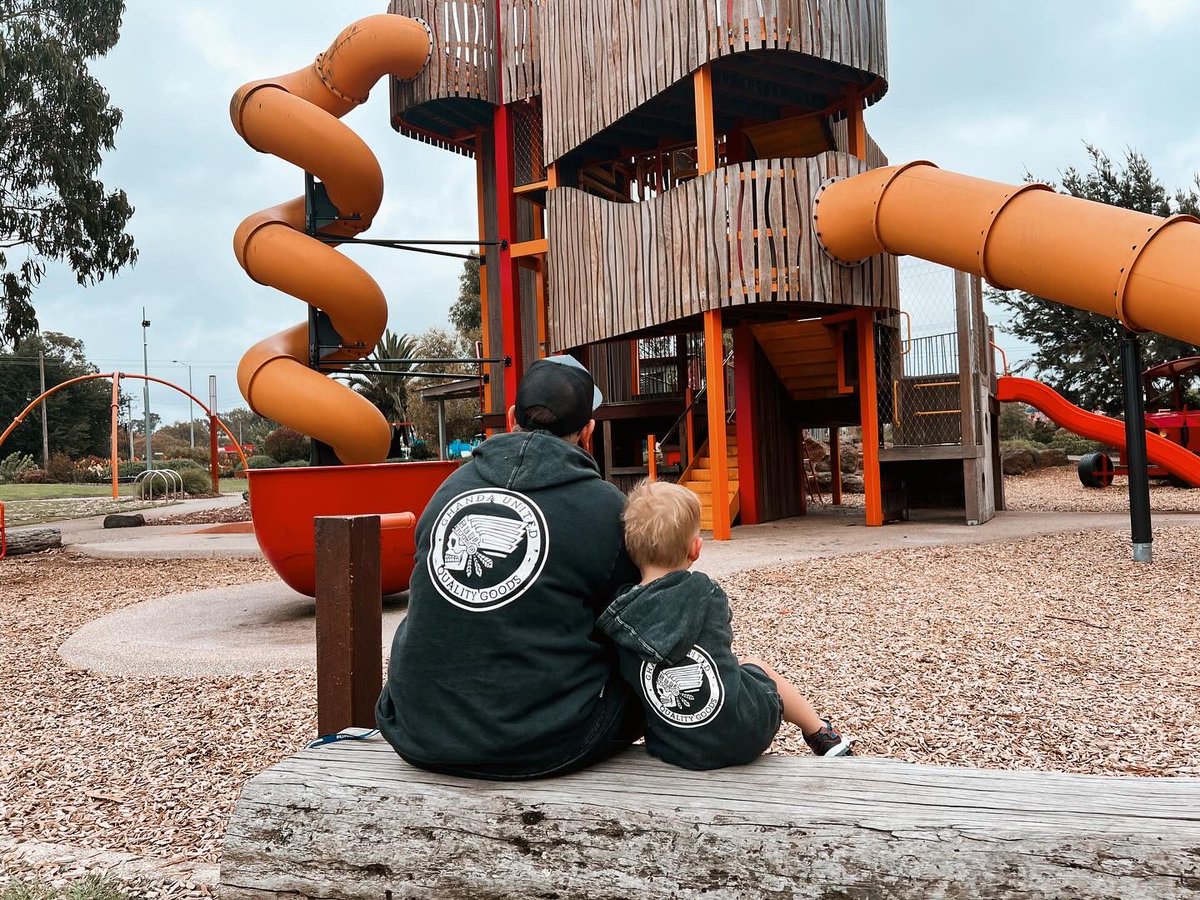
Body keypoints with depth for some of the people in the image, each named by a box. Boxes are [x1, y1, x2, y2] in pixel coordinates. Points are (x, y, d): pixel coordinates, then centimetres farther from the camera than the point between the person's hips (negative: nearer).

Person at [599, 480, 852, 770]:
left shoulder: (613, 621, -10)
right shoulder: (705, 592, -10)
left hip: (678, 754, 1)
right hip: (748, 729, -1)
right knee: (756, 666, 31)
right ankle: (823, 736, 52)